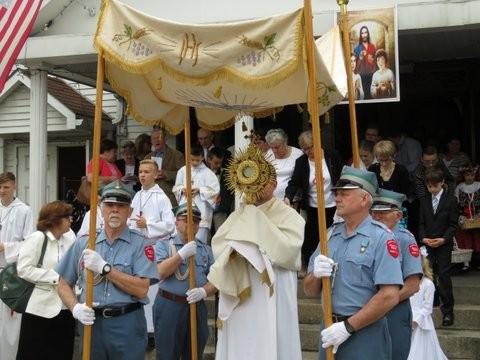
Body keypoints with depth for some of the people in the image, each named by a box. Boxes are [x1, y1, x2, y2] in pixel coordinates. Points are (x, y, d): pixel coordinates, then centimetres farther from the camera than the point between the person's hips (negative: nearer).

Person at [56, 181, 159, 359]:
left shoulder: (140, 244, -2)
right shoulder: (83, 243, 7)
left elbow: (141, 289, -12)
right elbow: (64, 284, 11)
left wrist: (105, 268, -16)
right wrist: (75, 307, -8)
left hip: (127, 324, -3)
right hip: (90, 322, 3)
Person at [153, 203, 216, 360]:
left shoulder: (206, 249, 12)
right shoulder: (163, 245, 4)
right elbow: (160, 273, -11)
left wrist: (204, 291, -14)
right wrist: (182, 254, -16)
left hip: (197, 307, 3)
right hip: (169, 306, -3)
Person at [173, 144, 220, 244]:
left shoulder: (207, 173, -2)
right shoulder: (183, 171, 9)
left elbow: (215, 190, -6)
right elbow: (176, 188, 15)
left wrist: (199, 190, -12)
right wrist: (182, 189, -6)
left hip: (201, 212, -3)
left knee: (200, 240, -5)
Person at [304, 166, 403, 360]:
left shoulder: (381, 238, -10)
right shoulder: (331, 234, 8)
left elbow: (390, 296, -19)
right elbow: (310, 291, 11)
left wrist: (348, 327, -16)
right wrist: (316, 275, -10)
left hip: (365, 333, -5)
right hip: (331, 330, 5)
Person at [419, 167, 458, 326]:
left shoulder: (450, 200, -1)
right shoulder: (424, 200, 8)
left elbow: (453, 224, -2)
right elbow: (421, 223, 9)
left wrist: (444, 239, -15)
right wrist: (424, 238, -8)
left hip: (444, 245, -3)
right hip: (427, 245, 3)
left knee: (444, 277, -5)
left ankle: (448, 311, 2)